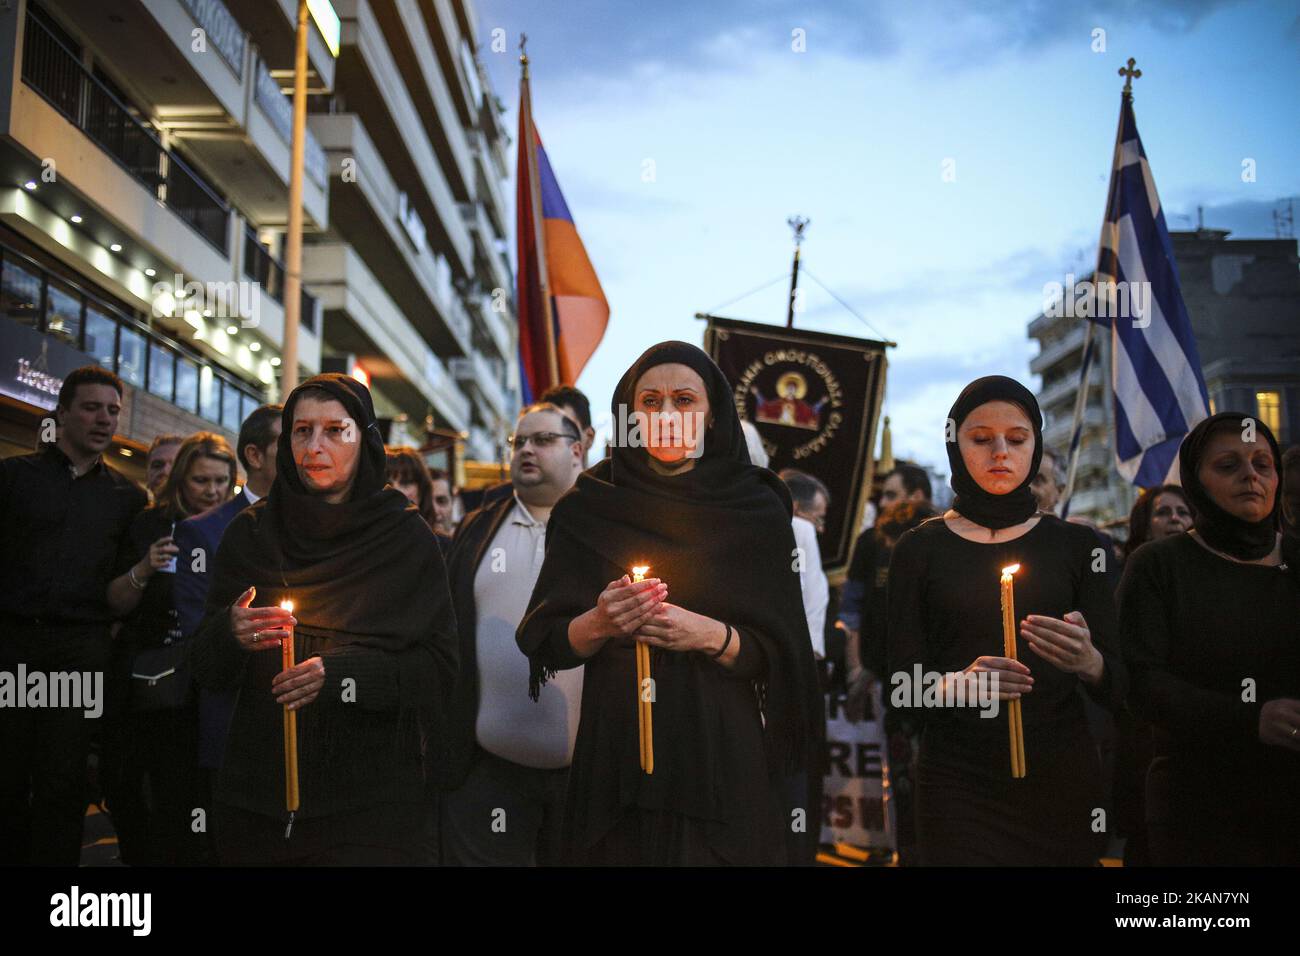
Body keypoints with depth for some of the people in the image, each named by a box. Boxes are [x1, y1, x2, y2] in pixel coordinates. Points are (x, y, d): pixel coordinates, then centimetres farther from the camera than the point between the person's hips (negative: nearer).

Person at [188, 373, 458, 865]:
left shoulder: (408, 538, -2)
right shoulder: (250, 533, 4)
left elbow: (439, 666, -4)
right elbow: (206, 668, 6)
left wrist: (342, 673, -19)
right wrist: (229, 634, -16)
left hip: (372, 793, -2)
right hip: (258, 789, 2)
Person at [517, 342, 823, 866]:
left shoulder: (756, 510, -1)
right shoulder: (588, 509, 2)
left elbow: (779, 656, -2)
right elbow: (545, 643, 1)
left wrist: (711, 636, -20)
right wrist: (598, 624, -19)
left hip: (722, 755, 0)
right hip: (613, 757, 1)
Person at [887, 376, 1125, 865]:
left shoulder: (1074, 544, 5)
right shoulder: (920, 549, 1)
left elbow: (1118, 685, 0)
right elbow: (904, 684, -3)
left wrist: (1090, 663, -23)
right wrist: (957, 684, -25)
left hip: (1060, 776, 2)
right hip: (958, 783, -1)